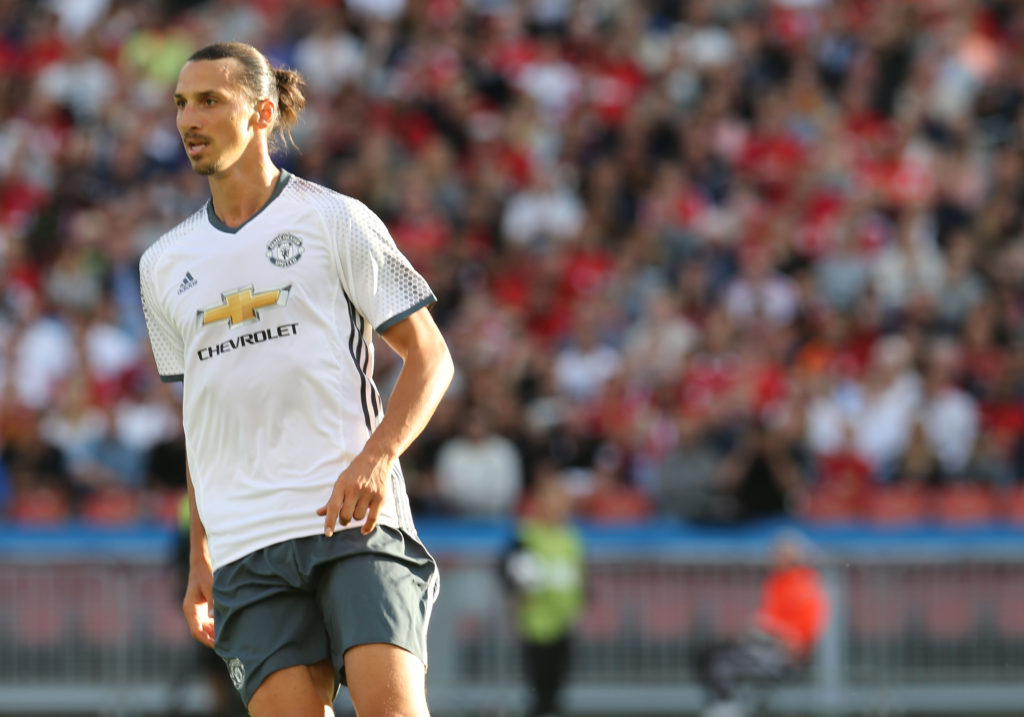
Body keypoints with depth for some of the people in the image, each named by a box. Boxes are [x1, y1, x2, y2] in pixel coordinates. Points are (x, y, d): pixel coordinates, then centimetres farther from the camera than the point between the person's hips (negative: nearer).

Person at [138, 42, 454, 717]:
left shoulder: (336, 220, 4)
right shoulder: (165, 264, 18)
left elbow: (430, 355, 3)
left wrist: (376, 458, -14)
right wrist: (200, 561, 20)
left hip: (356, 516, -4)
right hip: (244, 546, 4)